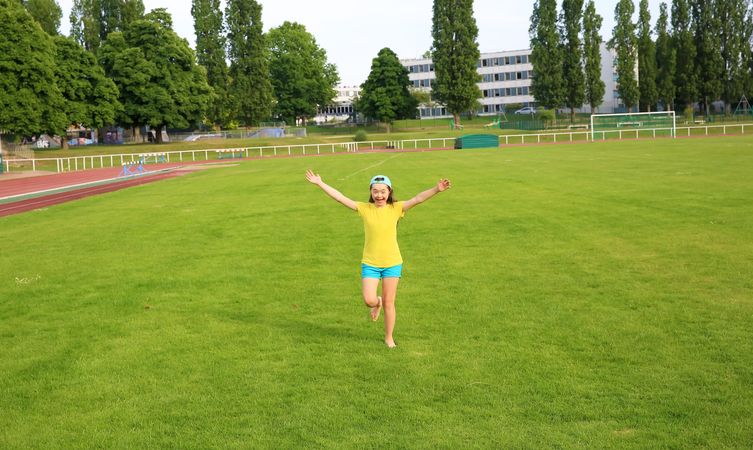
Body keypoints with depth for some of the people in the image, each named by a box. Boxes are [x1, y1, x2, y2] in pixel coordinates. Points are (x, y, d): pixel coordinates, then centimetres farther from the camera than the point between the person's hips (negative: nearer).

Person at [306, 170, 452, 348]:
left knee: (389, 303, 8)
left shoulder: (396, 208, -6)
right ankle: (377, 302, 31)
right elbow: (340, 198, -7)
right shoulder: (364, 208, -4)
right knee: (369, 300, -8)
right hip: (370, 264, 0)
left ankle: (389, 338, 27)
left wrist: (437, 189, -31)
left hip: (392, 263, 0)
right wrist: (320, 183, -10)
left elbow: (418, 198, -17)